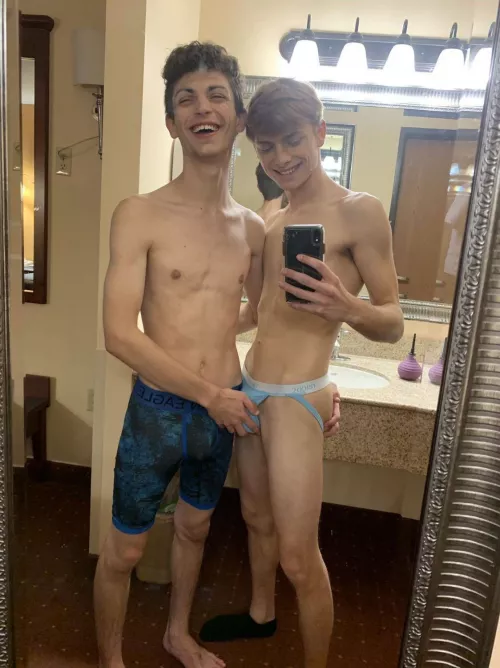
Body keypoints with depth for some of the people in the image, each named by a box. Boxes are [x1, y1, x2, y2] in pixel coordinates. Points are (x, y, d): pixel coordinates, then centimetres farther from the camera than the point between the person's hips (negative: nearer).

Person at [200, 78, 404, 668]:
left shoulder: (359, 211, -10)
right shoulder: (274, 220, 11)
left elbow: (393, 324, -11)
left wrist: (349, 309, -30)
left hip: (294, 400, -7)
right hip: (248, 390, 8)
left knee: (298, 557, 2)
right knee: (257, 516, 24)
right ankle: (261, 614, 48)